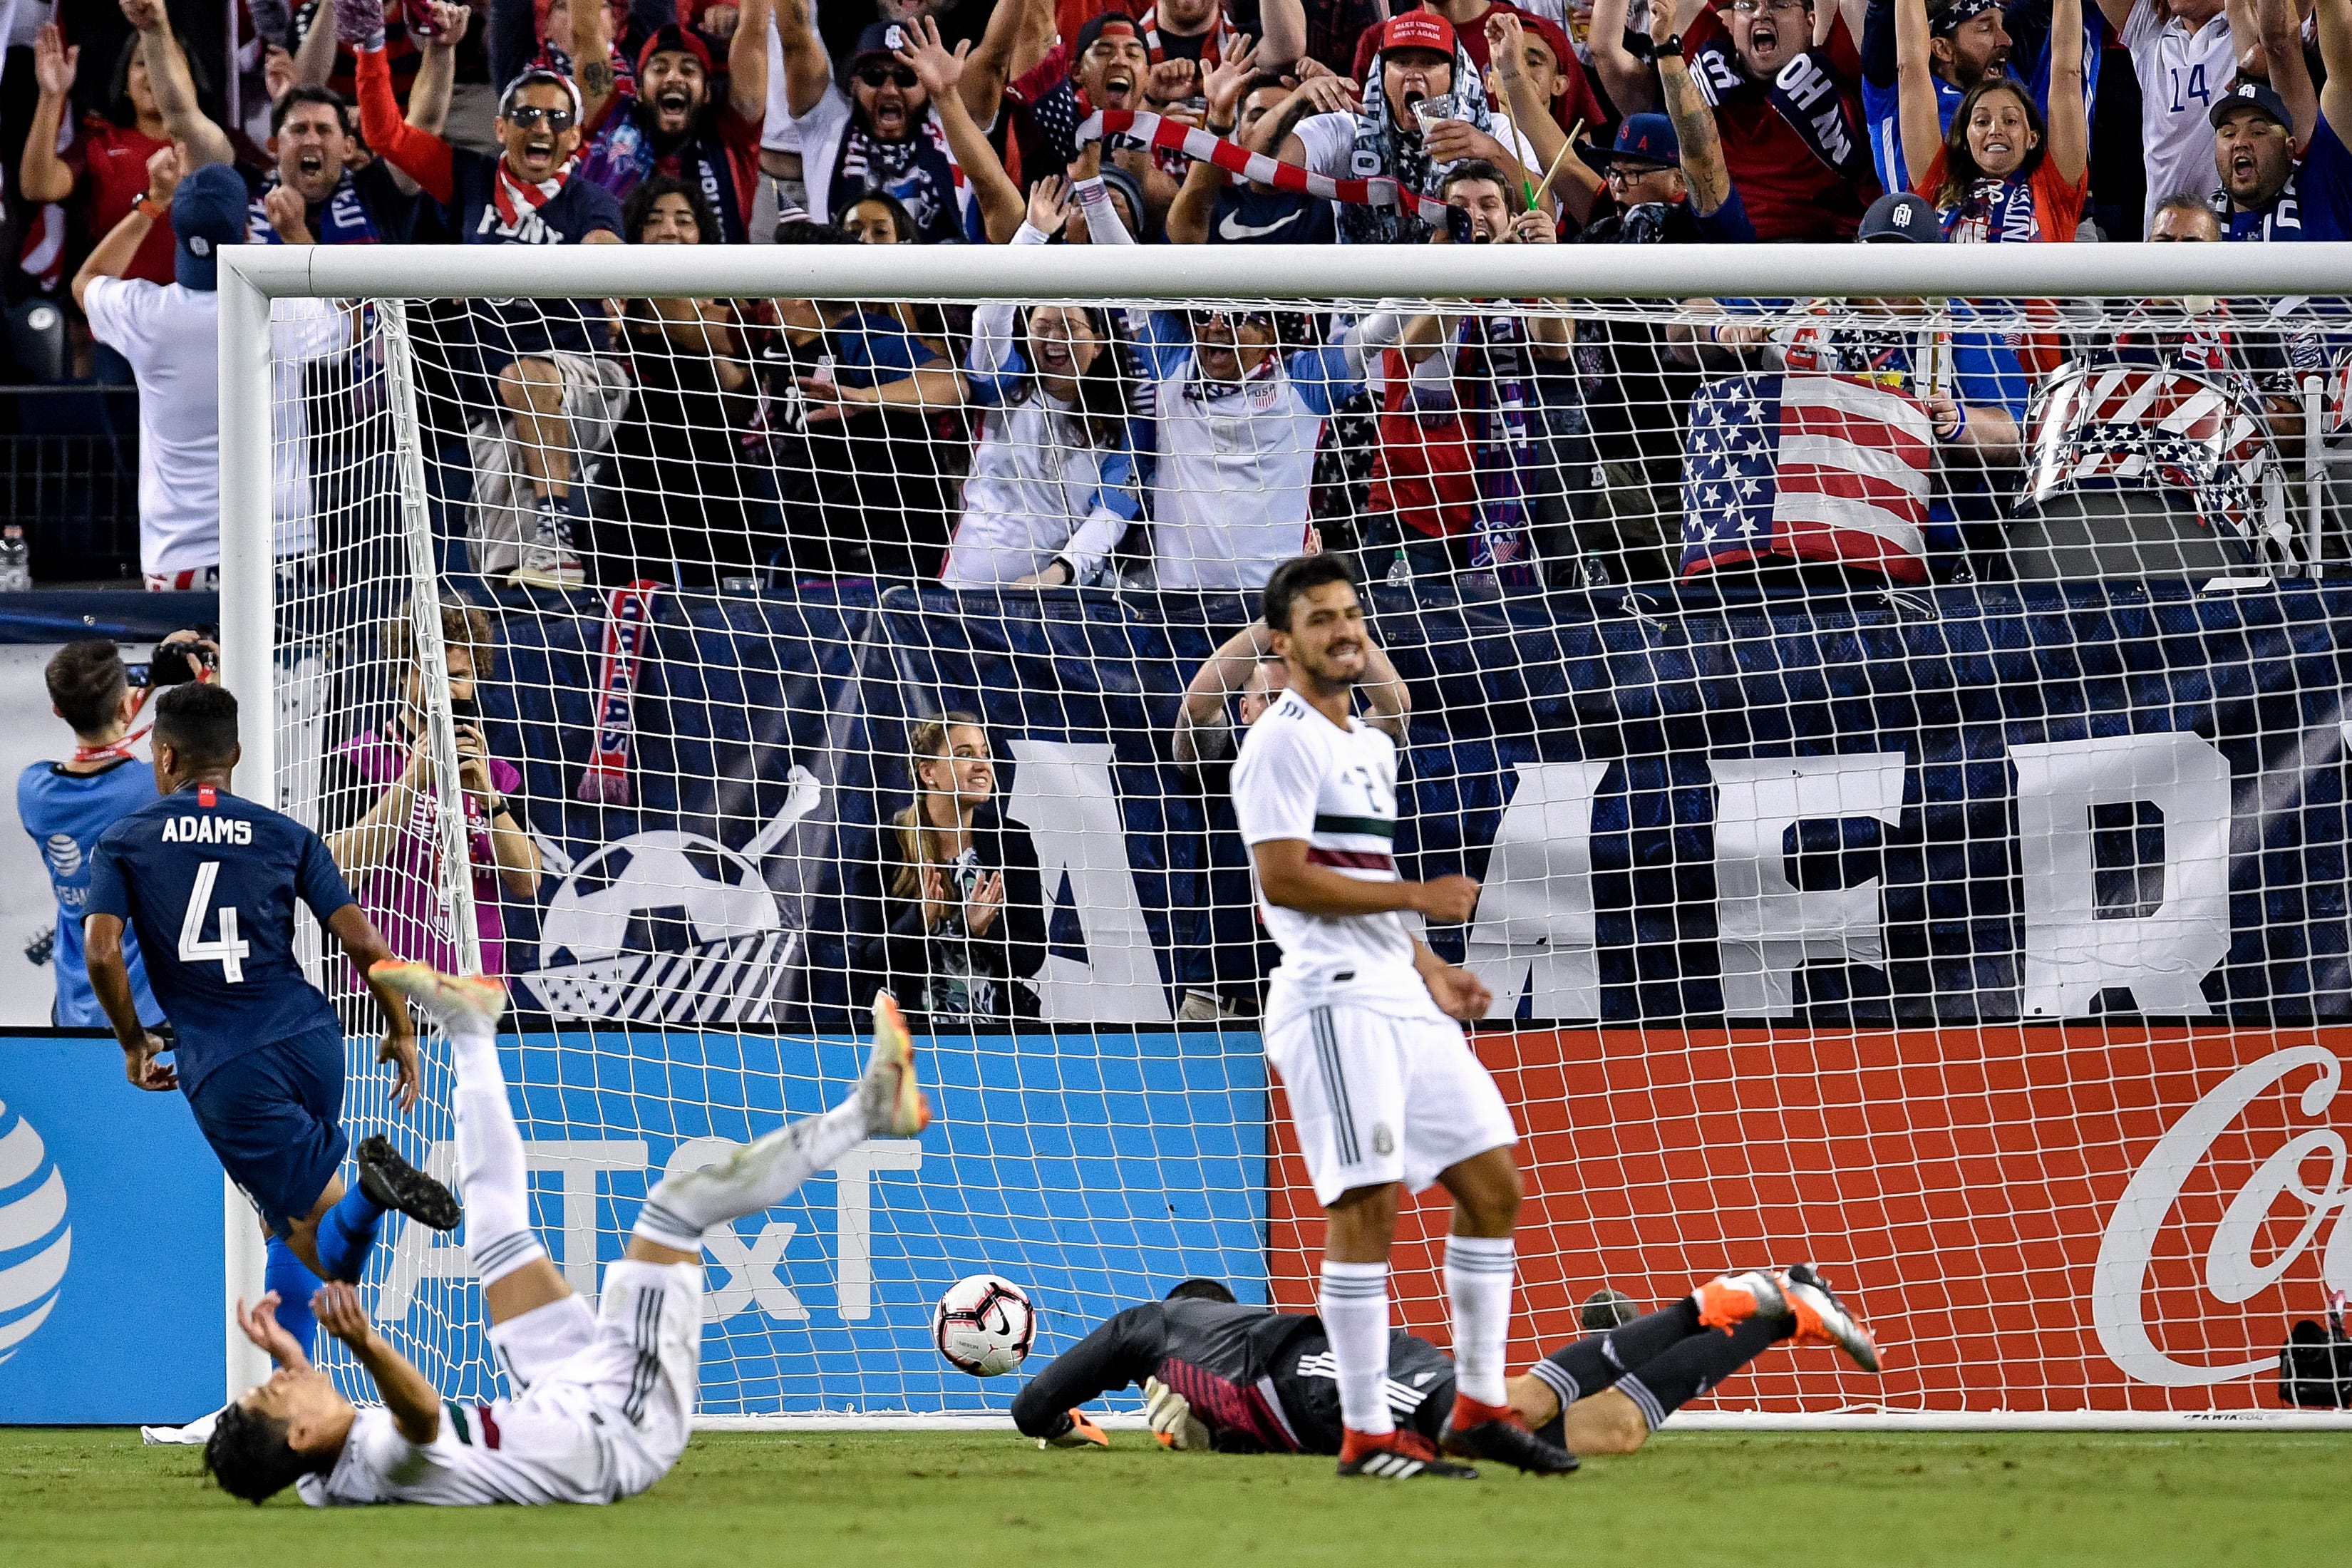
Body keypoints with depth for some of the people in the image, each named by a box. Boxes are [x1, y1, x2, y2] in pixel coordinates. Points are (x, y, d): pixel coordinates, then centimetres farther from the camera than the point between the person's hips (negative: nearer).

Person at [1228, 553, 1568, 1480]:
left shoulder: (1372, 748, 22)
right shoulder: (1283, 743, -7)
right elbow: (1283, 881, -17)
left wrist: (1430, 971, 19)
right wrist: (1417, 897, -15)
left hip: (1399, 1001, 9)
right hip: (1334, 1002, -9)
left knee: (1493, 1185, 8)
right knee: (1368, 1205, -11)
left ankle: (1479, 1408, 14)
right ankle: (1366, 1435, -9)